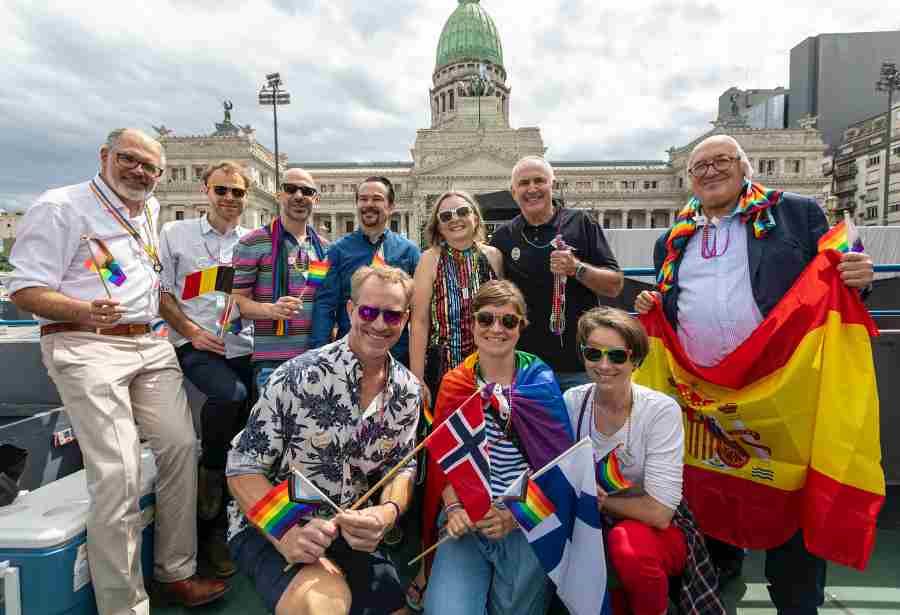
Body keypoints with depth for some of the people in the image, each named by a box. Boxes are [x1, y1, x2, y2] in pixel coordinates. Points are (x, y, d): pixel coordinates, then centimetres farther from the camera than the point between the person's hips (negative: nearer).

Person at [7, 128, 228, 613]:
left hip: (150, 345, 7)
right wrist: (84, 311, -28)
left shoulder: (151, 210, 18)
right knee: (118, 474, -13)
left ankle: (176, 573, 17)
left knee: (181, 447, 3)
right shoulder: (60, 207, -4)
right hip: (86, 347, -7)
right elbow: (26, 291, -10)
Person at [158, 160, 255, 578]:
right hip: (194, 346, -3)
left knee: (242, 439, 4)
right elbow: (161, 292, 4)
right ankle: (209, 473, -2)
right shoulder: (175, 234, 6)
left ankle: (214, 529, 24)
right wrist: (191, 331, -9)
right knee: (232, 393, -32)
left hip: (243, 347, 3)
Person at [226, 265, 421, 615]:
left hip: (350, 531, 5)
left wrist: (388, 511, -21)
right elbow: (243, 470, -14)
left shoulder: (407, 391, -3)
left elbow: (401, 468, 2)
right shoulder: (298, 377, -20)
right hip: (267, 529, -5)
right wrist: (286, 534, -30)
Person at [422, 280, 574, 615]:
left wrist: (516, 515, -13)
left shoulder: (541, 382, -2)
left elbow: (558, 463, -3)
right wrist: (454, 508, -8)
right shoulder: (453, 383, 4)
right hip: (466, 521, 1)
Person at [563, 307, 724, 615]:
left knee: (628, 543, -33)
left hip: (657, 531, -3)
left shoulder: (662, 410, -19)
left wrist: (600, 500, -13)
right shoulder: (573, 401, -9)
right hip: (595, 526, 3)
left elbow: (658, 512, -23)